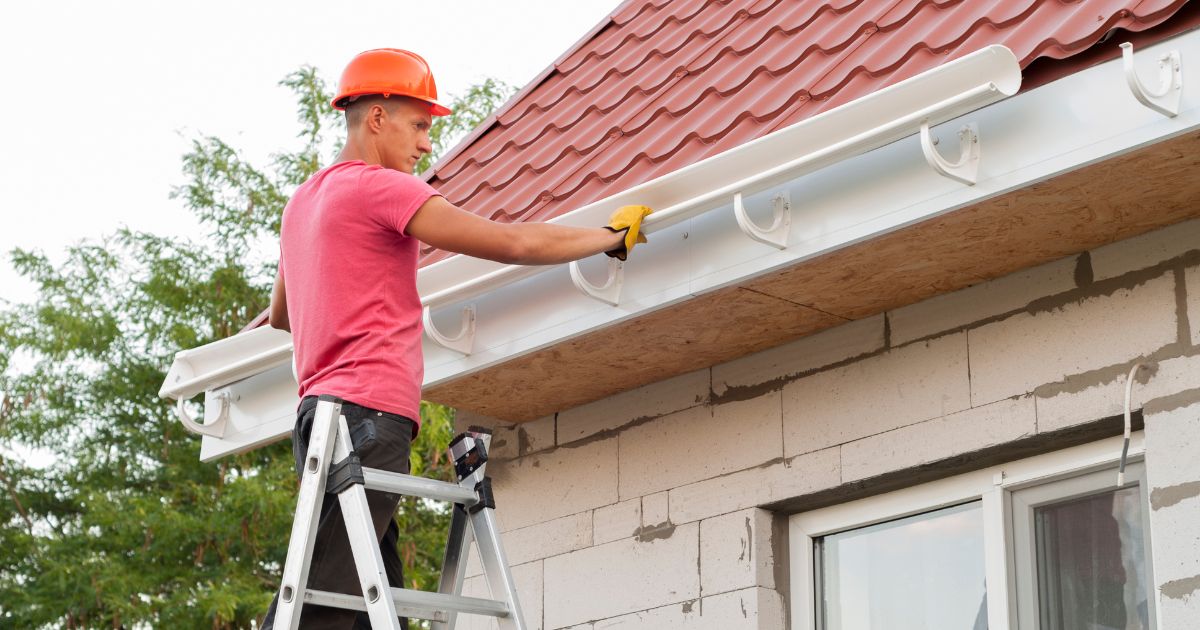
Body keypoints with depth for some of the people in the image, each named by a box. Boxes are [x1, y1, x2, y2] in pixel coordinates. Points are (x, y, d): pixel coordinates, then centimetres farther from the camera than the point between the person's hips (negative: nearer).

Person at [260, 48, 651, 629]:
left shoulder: (304, 199, 23)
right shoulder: (380, 187, -5)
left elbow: (280, 315, 40)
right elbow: (516, 243, -9)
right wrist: (614, 235, 4)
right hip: (369, 417, -10)